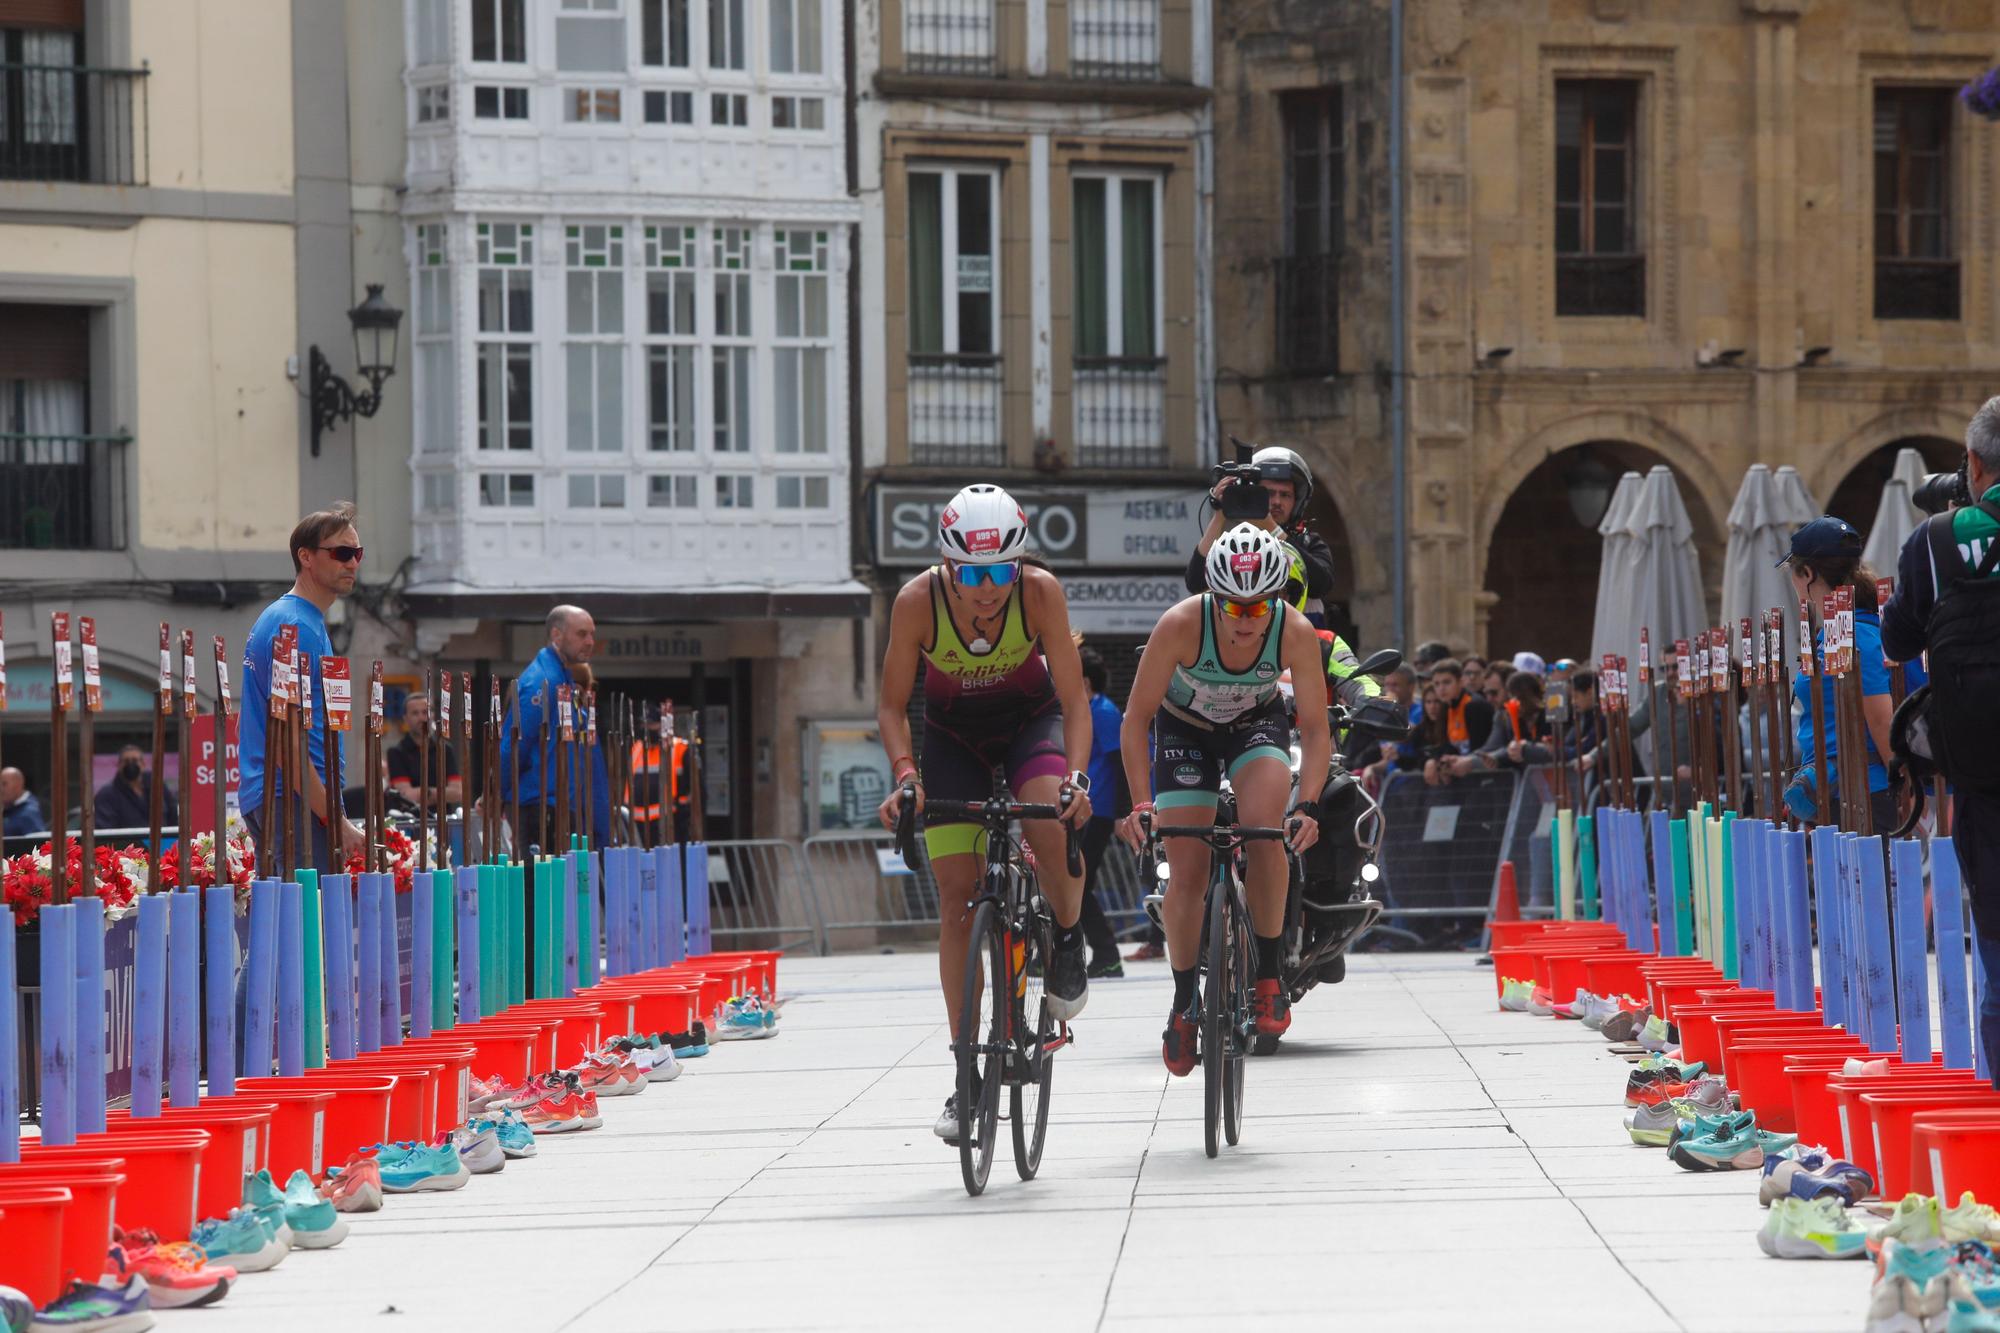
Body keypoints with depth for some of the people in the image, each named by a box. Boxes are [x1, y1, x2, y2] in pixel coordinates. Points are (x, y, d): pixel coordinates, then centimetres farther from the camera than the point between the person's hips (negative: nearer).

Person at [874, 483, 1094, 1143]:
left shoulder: (1040, 591, -28)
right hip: (954, 734, 1)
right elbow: (892, 705, -13)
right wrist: (904, 774, -29)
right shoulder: (917, 601, -26)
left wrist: (1077, 775, -39)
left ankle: (1068, 939, -2)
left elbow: (1074, 699, -24)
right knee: (957, 895, -8)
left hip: (1030, 719, -1)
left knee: (1052, 822, -34)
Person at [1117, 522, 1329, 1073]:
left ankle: (1269, 976, -14)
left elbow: (1316, 731, -21)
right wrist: (1141, 803, -33)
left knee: (1264, 832, -28)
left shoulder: (1296, 632, -29)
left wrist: (1307, 805, -34)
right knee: (1187, 876, -6)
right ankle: (1184, 1003, 15)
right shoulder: (1181, 625, -33)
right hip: (1185, 727, 0)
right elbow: (1137, 719, -25)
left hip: (1257, 722, 0)